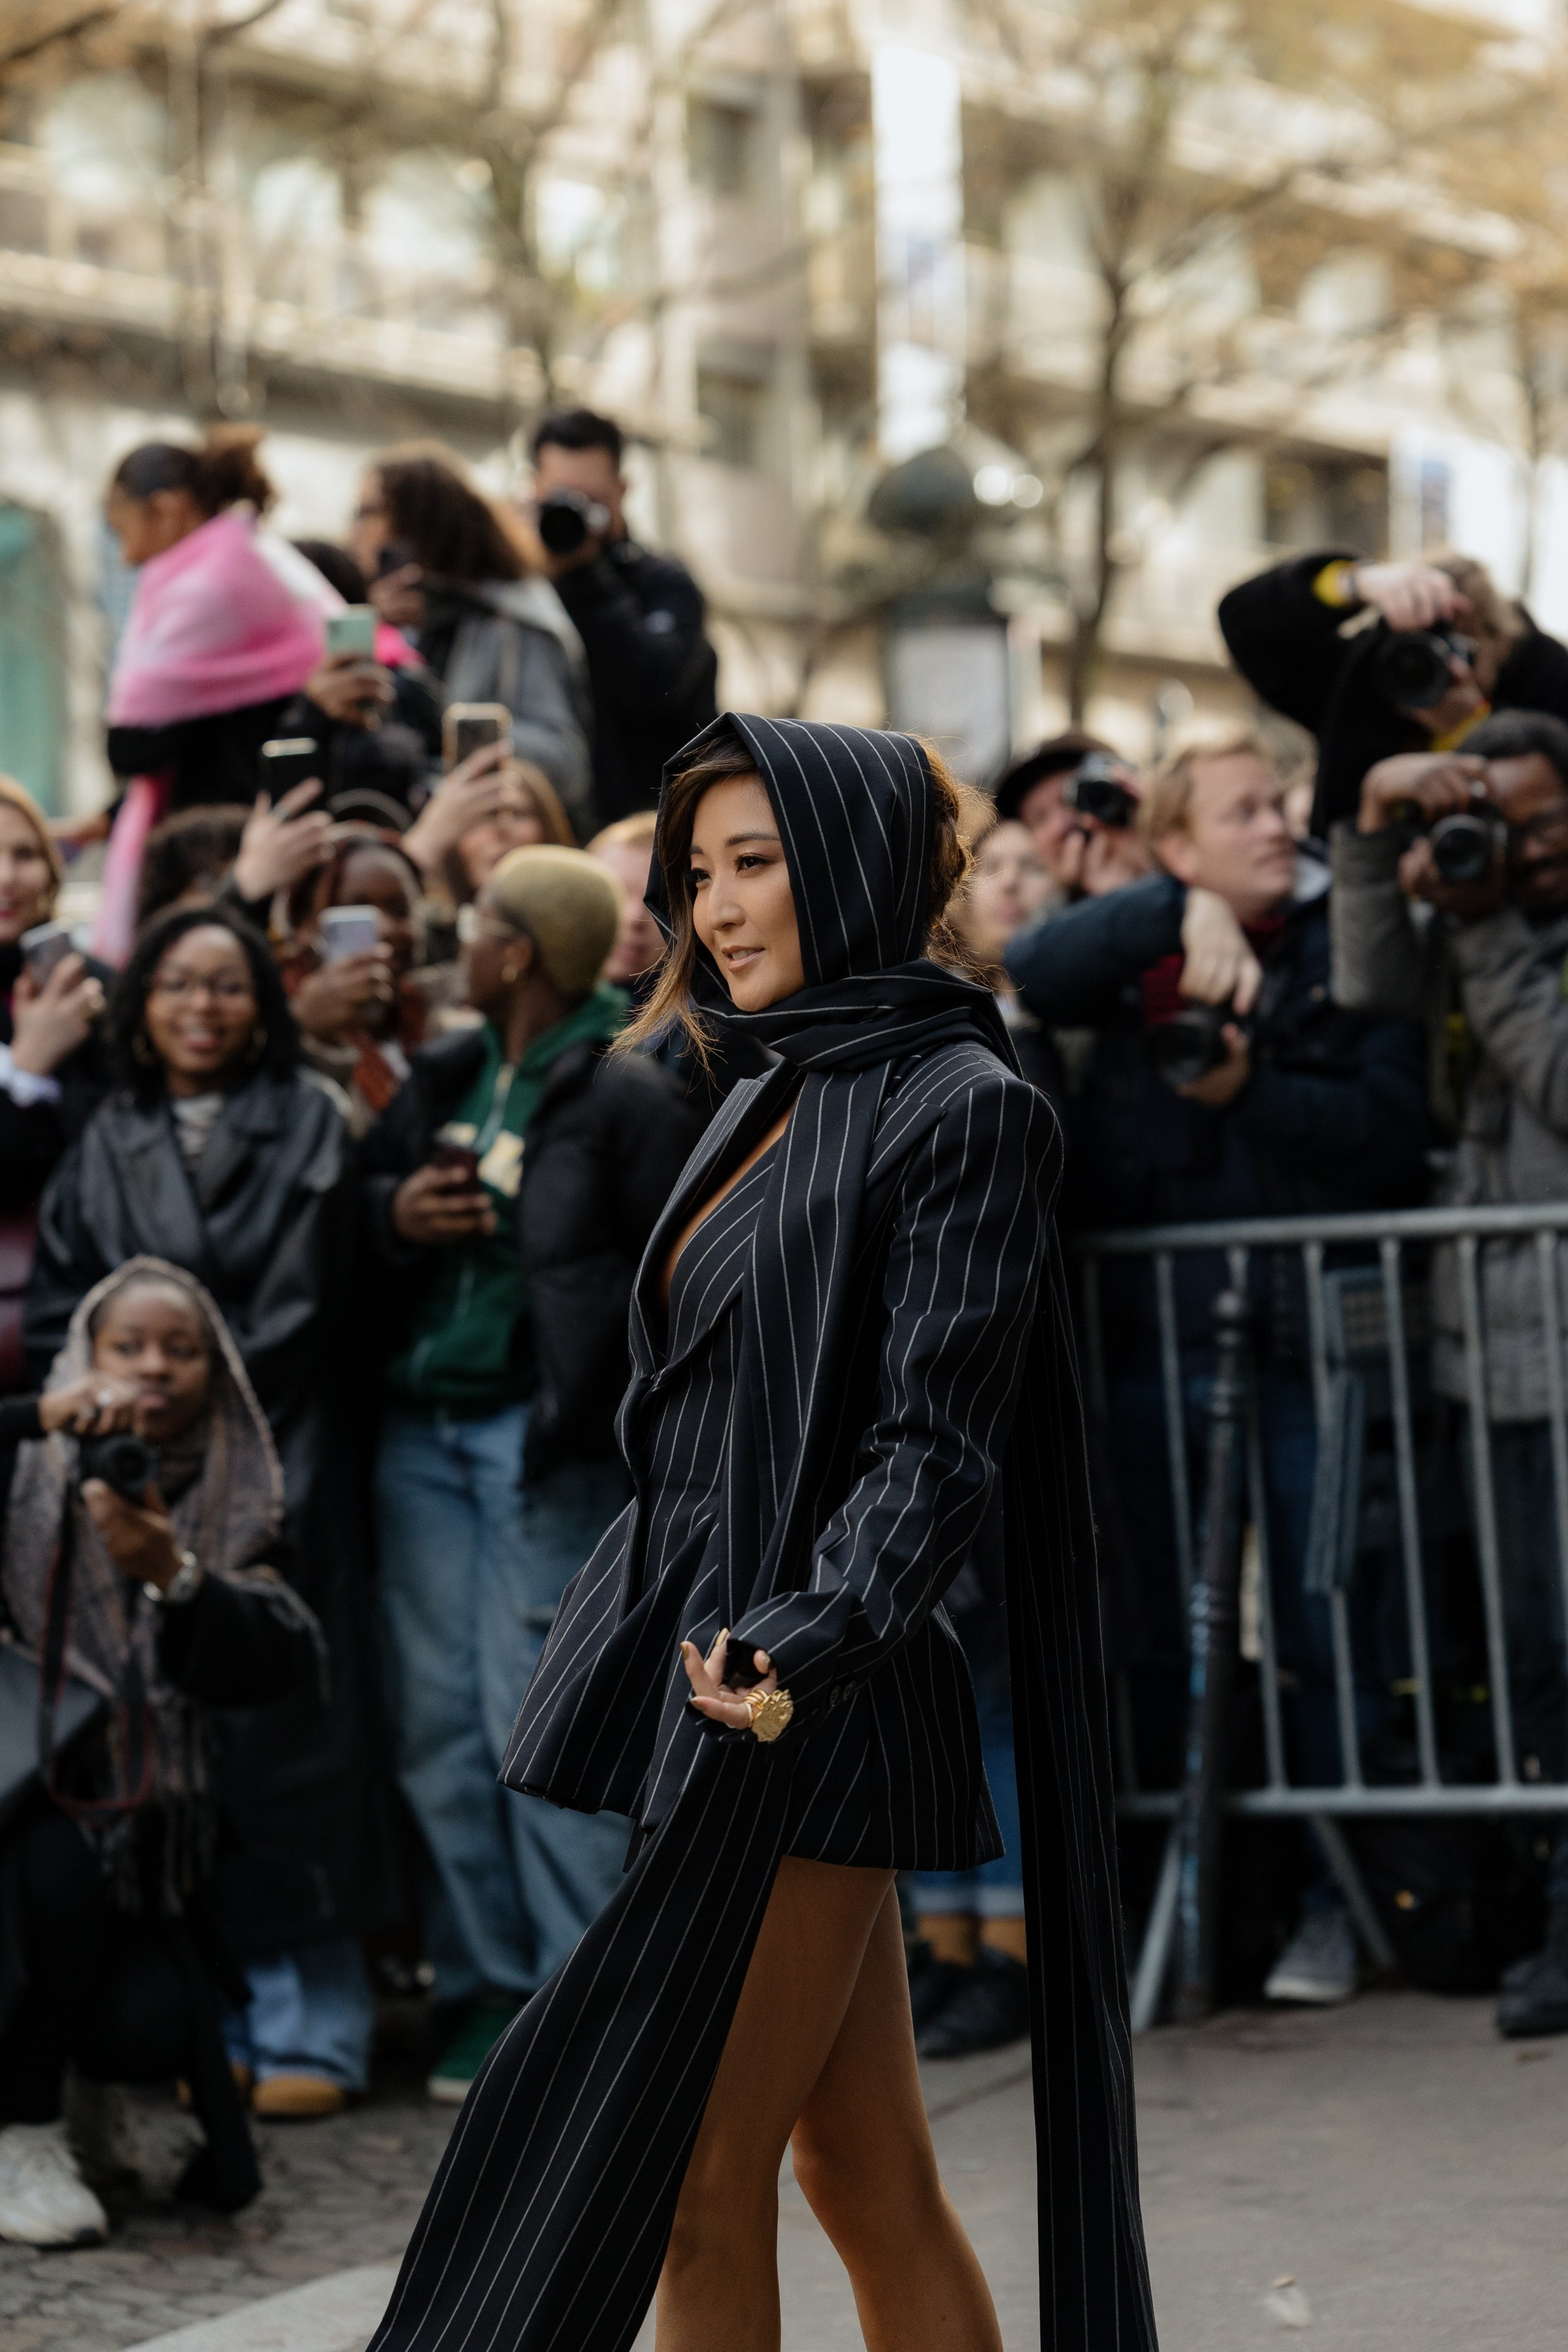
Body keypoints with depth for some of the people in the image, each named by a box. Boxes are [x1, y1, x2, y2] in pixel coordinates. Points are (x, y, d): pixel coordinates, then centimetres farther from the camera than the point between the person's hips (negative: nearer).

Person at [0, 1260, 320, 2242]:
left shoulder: (235, 1506, 5)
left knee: (152, 2028, -22)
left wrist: (173, 1578, -28)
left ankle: (84, 2084, 19)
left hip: (148, 1815, 1)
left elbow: (282, 1663, -12)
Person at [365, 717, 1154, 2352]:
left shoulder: (962, 1108, -10)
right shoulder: (773, 1102, 16)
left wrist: (808, 1644, -32)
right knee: (867, 2177, 10)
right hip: (689, 1654, 8)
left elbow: (938, 1440, -18)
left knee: (691, 2189, -4)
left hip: (798, 1720, -8)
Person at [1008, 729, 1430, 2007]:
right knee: (1156, 1638, 9)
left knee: (1327, 1636, 0)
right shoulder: (1134, 956, 8)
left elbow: (1393, 1133, -5)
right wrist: (1181, 918, -21)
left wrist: (1250, 1092, -16)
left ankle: (1332, 1899, 12)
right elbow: (1032, 972, -13)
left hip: (1302, 1341, -2)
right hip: (1151, 1347, 2)